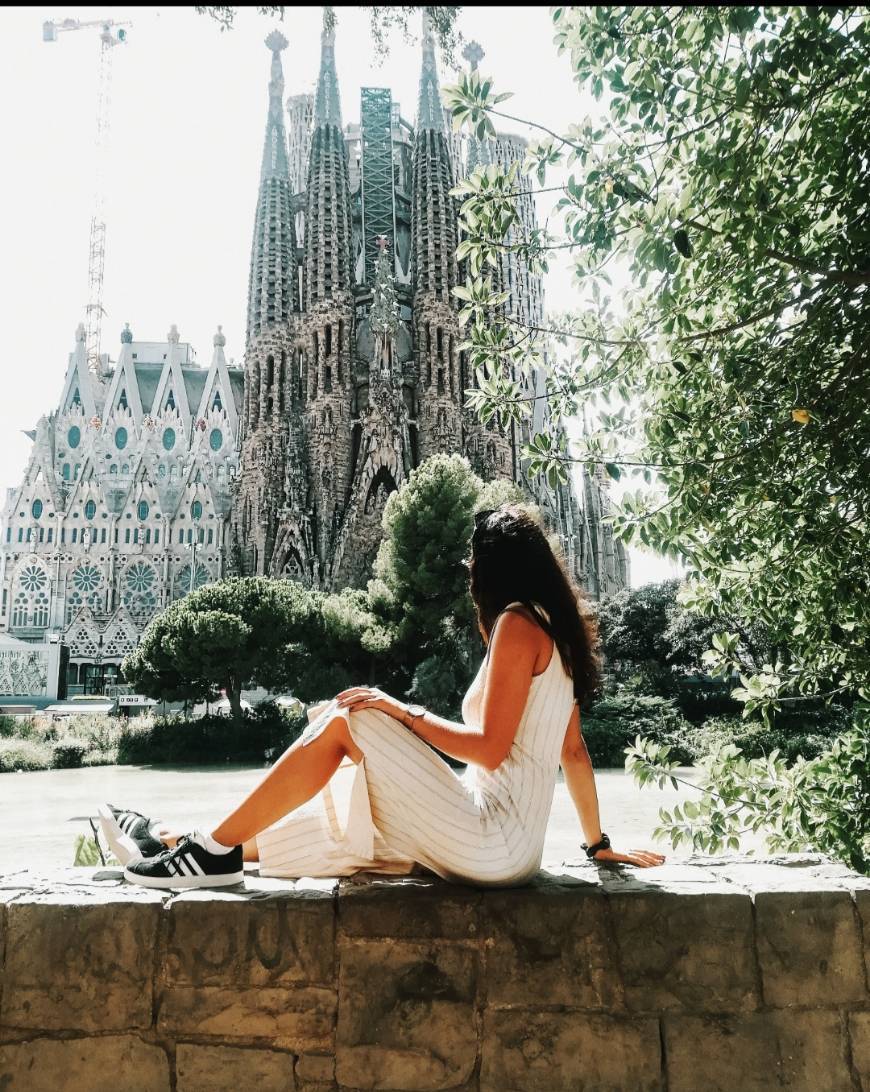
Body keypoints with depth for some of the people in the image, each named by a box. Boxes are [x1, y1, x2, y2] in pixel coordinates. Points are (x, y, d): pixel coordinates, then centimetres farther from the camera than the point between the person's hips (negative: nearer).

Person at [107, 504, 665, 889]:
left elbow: (489, 749, -16)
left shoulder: (518, 622, -9)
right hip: (503, 848, 9)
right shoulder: (555, 631, 18)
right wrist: (599, 844, 24)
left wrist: (400, 711, -10)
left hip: (490, 841, -9)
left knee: (343, 720, -10)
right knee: (336, 833, 11)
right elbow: (574, 751, 19)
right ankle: (178, 844, 20)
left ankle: (216, 849, -4)